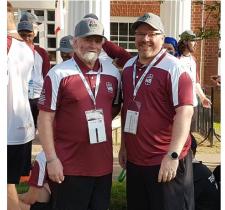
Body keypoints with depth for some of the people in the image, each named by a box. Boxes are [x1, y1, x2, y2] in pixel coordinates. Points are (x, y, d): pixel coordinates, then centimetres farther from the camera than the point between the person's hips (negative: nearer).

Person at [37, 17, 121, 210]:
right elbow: (45, 118, -10)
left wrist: (99, 122, 6)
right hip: (69, 166, -5)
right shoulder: (58, 74, -10)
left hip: (104, 164, 5)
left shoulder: (113, 73, 6)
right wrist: (51, 159, -13)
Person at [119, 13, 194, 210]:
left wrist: (173, 155, -24)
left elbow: (185, 111, -19)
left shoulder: (174, 68, -12)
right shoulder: (128, 67, 9)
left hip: (166, 161, -7)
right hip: (134, 159, 7)